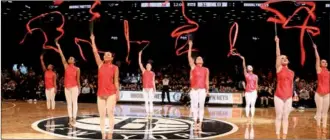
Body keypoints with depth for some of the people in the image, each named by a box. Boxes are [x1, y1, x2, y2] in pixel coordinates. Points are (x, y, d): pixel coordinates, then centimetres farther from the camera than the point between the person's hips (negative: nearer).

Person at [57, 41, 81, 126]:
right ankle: (70, 119, 10)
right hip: (66, 87, 3)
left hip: (74, 87, -3)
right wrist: (58, 47, -5)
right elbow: (62, 56, 0)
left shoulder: (77, 69, 0)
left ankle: (74, 119, 0)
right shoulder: (66, 66, 5)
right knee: (69, 103, 6)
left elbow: (78, 79, 3)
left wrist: (79, 88, 2)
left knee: (74, 103, -1)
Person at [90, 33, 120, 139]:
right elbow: (95, 52, 4)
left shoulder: (115, 68, 3)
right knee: (102, 115, 4)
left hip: (111, 93, -3)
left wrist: (117, 93, -3)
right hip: (100, 93, 3)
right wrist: (93, 40, 2)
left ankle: (110, 135, -2)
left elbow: (116, 81, 2)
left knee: (110, 113, -6)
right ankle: (103, 135, 10)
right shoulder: (100, 65, 8)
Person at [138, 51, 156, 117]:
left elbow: (153, 81, 8)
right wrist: (140, 55, -8)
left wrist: (154, 88, 0)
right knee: (146, 101, 4)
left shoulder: (153, 73, 6)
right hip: (145, 88, 1)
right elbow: (140, 63, -1)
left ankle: (151, 113, -3)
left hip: (151, 88, -1)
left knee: (150, 101, -4)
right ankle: (147, 113, 7)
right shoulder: (144, 71, 5)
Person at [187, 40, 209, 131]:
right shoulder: (193, 67, 6)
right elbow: (189, 57, -3)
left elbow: (206, 81, 12)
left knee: (201, 106, 0)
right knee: (194, 106, 0)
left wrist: (207, 90, 5)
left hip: (202, 90, 1)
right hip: (194, 89, -1)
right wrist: (190, 46, -8)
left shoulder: (206, 70, 11)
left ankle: (200, 124, 2)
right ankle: (195, 123, 6)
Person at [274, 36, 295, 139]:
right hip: (279, 97, -4)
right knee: (279, 117, 0)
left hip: (288, 97, 4)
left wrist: (292, 96, 14)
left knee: (286, 117, 6)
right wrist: (277, 42, -13)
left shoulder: (292, 72, 12)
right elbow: (278, 55, -9)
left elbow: (291, 85, 17)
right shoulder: (279, 68, 1)